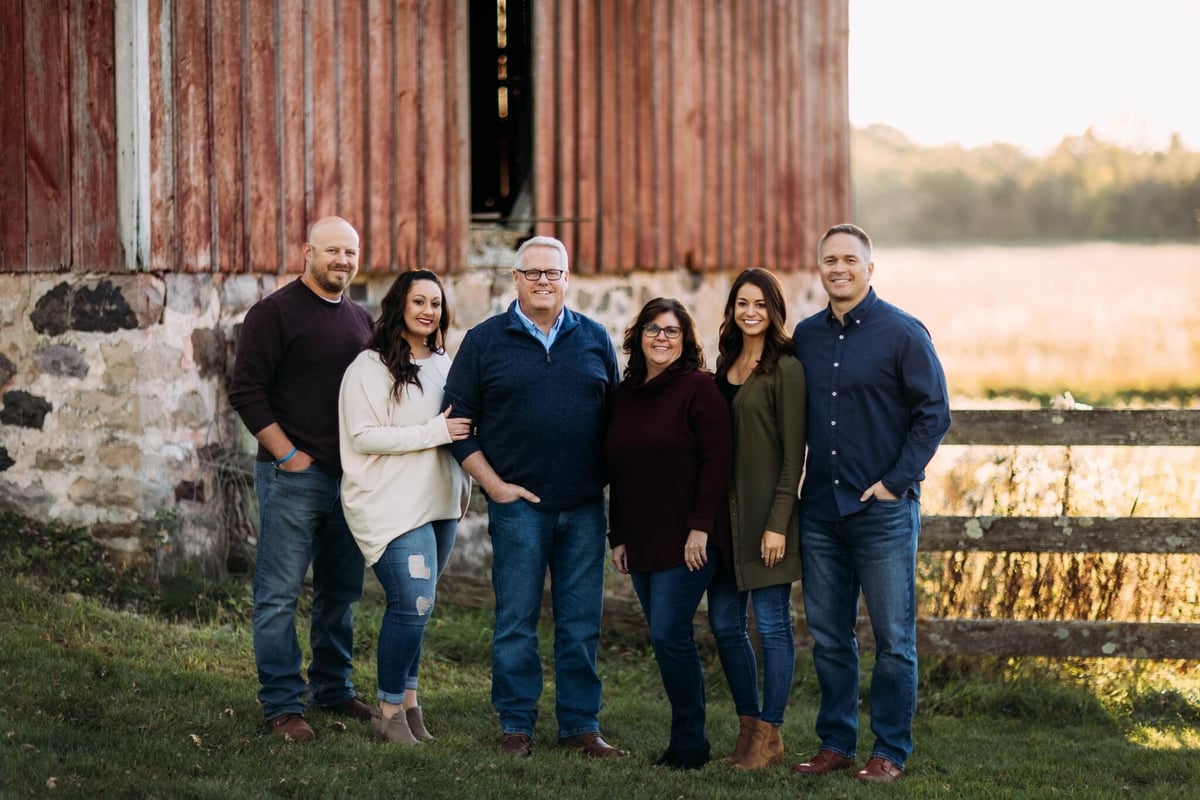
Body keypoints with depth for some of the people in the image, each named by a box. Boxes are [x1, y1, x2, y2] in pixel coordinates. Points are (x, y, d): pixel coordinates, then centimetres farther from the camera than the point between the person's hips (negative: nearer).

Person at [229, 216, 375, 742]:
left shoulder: (361, 320, 15)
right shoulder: (275, 313, -6)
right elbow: (246, 392, -10)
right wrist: (288, 455, -12)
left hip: (350, 477, 7)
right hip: (293, 476, -7)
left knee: (342, 591, 13)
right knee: (279, 593, -4)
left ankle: (333, 688, 25)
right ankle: (282, 704, -1)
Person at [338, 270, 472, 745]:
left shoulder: (443, 365, 15)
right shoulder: (371, 366, -8)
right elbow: (363, 436, -16)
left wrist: (464, 484, 22)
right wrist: (435, 432, -19)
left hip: (439, 504, 7)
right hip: (392, 505, -7)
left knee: (415, 607, 10)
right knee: (413, 604, -13)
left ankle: (407, 701, 17)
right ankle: (389, 711, -2)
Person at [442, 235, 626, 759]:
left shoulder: (595, 340, 10)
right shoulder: (484, 341, 3)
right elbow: (457, 421, 2)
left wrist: (611, 481, 6)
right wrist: (492, 483, -5)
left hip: (585, 505, 2)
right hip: (518, 504, -2)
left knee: (581, 623, 5)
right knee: (516, 621, 1)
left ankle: (581, 725, 12)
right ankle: (516, 726, 9)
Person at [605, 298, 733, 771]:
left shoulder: (698, 388, -6)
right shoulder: (624, 394, 14)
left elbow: (716, 460, -12)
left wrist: (700, 527, -17)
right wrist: (618, 536, 14)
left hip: (687, 540, -7)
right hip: (641, 542, 7)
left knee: (669, 635, -11)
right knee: (668, 640, 9)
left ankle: (689, 745, -1)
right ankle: (687, 741, 15)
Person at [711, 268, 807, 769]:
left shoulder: (785, 368, -9)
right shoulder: (726, 363, 13)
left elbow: (793, 453, -12)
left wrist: (778, 523, -16)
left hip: (766, 511, -7)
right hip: (724, 507, 8)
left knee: (772, 623, -1)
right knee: (724, 621, 9)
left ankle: (770, 736, 5)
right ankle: (748, 724, 19)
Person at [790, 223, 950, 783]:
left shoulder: (902, 333, -5)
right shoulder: (806, 336, 10)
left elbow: (934, 413, -6)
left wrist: (895, 482, -10)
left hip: (884, 509, -5)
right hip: (820, 509, 5)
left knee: (893, 638, 0)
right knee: (828, 635, 9)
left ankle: (890, 752, 7)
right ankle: (835, 743, 19)